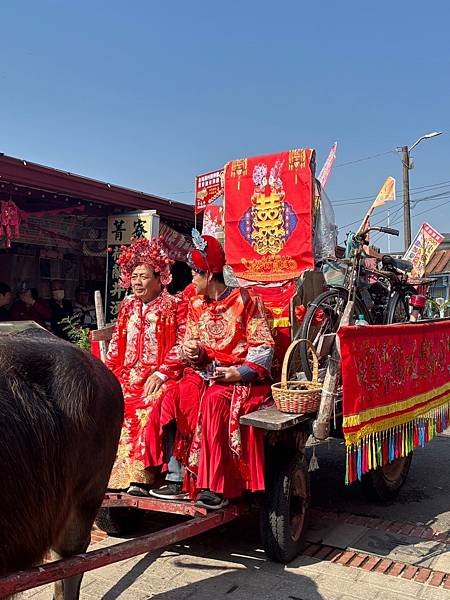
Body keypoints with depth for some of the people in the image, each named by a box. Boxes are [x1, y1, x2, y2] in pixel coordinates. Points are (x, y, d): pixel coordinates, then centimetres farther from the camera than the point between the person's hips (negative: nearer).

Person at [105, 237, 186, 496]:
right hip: (127, 375, 6)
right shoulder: (128, 305, 20)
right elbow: (116, 343, 20)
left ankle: (140, 476, -28)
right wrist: (107, 371, 5)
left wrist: (161, 373, -16)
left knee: (149, 406, -32)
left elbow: (182, 344, -7)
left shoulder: (175, 305, 2)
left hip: (158, 375, -5)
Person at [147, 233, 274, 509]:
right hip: (204, 372, 5)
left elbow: (264, 346, -7)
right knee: (173, 397, -22)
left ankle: (216, 486, -27)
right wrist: (189, 350, -7)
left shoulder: (245, 300, -3)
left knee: (213, 401, -35)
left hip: (239, 377, -5)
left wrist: (238, 373, -19)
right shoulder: (196, 306, 14)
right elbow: (190, 346, 18)